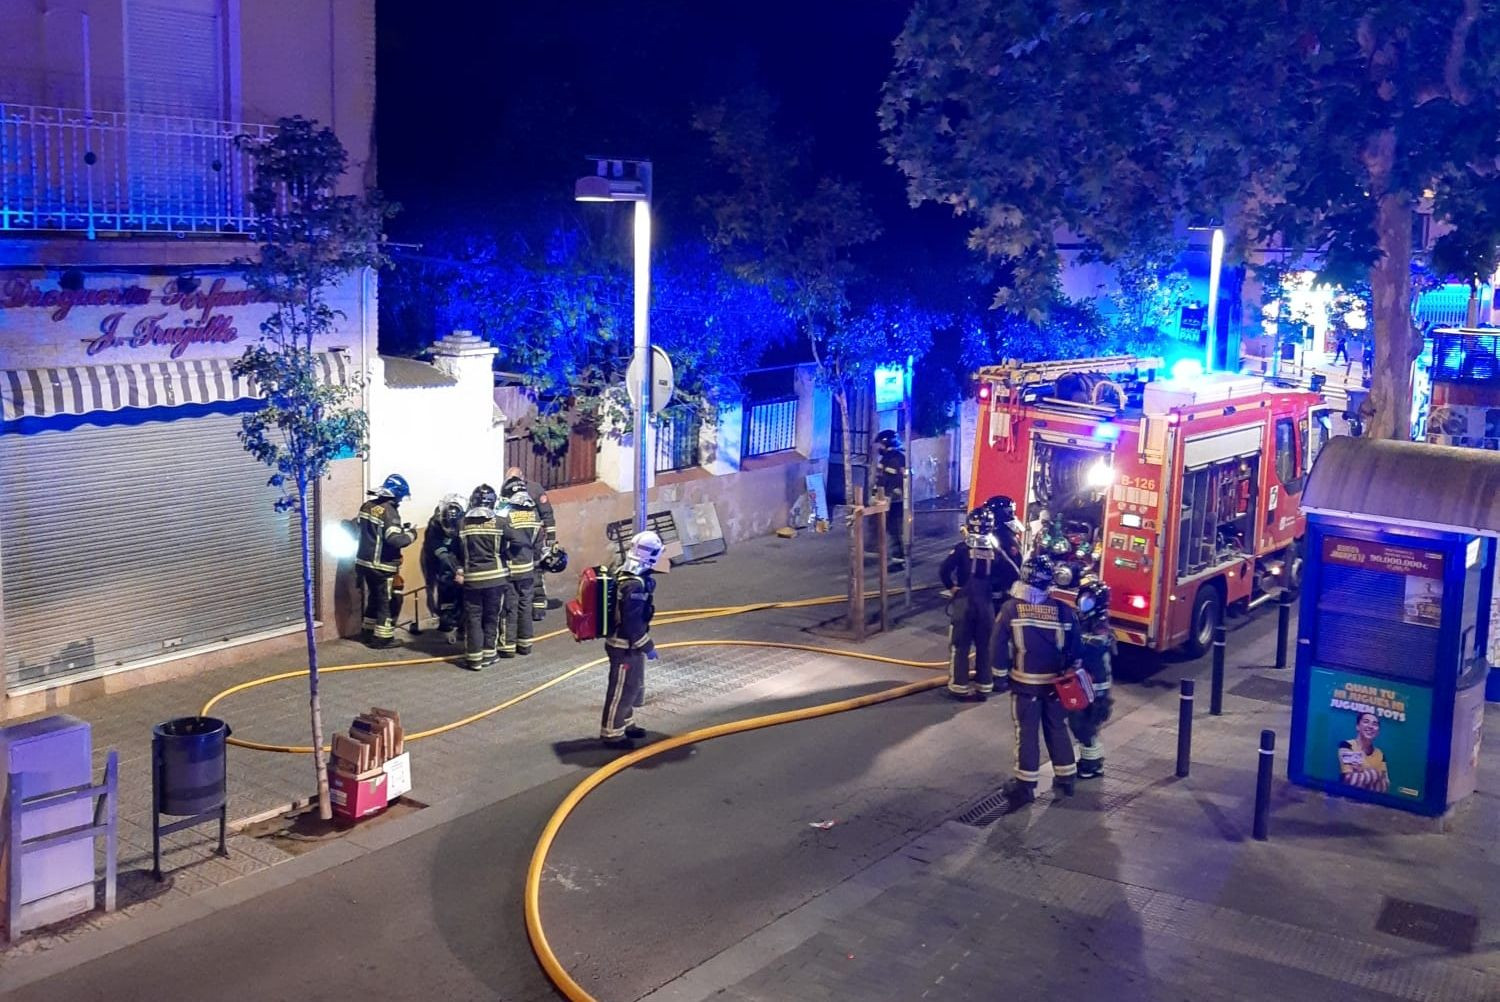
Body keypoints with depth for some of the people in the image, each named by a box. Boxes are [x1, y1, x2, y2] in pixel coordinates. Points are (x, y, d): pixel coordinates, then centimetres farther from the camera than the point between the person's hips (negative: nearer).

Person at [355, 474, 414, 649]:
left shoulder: (367, 505, 5)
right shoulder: (389, 511, -20)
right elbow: (395, 540, -28)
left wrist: (399, 528, 14)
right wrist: (410, 535, -9)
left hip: (365, 561, 8)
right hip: (382, 566, -8)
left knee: (373, 597, 21)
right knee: (388, 601, 4)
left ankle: (369, 631, 30)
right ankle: (383, 637, 8)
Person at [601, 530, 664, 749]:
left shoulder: (625, 574, 4)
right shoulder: (634, 585, -28)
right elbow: (633, 622, -26)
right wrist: (647, 647, -18)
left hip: (626, 641, 10)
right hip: (626, 646, -10)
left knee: (633, 686, 23)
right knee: (622, 689, 3)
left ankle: (626, 723, 39)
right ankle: (612, 733, 16)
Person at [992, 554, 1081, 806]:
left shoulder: (1010, 608, -12)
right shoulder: (1063, 609, -8)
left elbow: (1000, 646, -8)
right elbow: (1074, 649, -1)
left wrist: (1001, 673, 5)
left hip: (1025, 682, -2)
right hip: (1056, 682, 2)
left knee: (1027, 732, 4)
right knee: (1058, 728, 16)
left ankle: (1026, 784, 8)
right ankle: (1066, 777, 25)